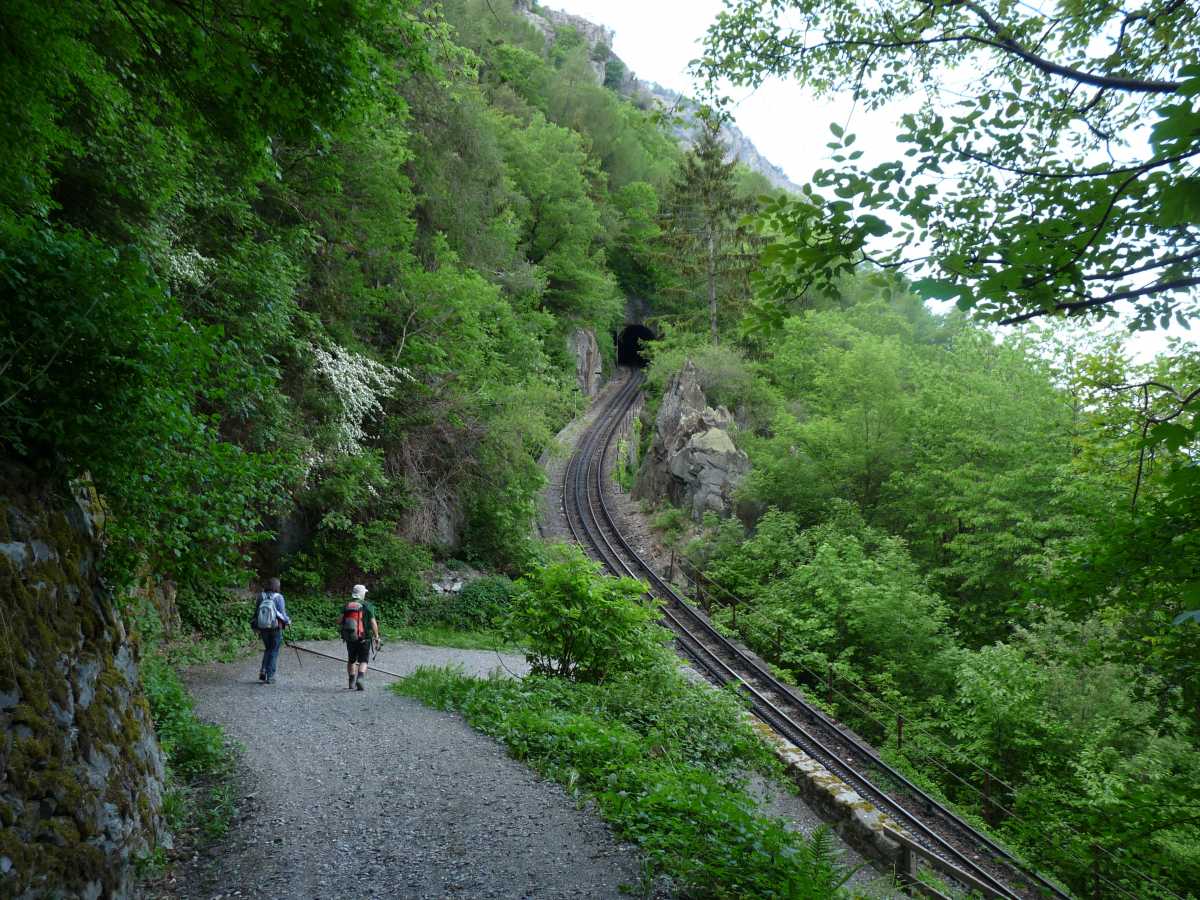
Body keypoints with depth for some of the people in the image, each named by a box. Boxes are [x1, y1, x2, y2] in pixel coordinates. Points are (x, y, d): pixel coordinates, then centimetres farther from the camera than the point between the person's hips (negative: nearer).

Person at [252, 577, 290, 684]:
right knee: (274, 652, 9)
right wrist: (288, 621, 7)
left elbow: (256, 612, 1)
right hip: (276, 628, -4)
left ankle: (263, 671, 9)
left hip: (263, 628, 4)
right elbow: (282, 614, -14)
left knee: (268, 649, 23)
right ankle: (270, 677, 8)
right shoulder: (279, 597, -13)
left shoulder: (261, 597, -2)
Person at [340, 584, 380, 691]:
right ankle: (361, 678, -20)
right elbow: (373, 623, -9)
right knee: (363, 661, 3)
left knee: (351, 660, 19)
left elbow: (341, 622, -1)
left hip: (350, 638, 3)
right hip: (364, 638, -3)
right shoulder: (367, 606, -6)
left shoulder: (346, 606, 3)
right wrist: (376, 637, -1)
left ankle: (351, 683, 21)